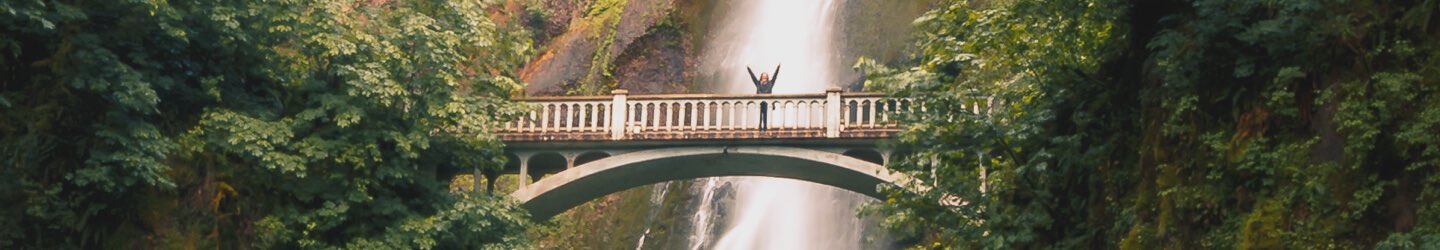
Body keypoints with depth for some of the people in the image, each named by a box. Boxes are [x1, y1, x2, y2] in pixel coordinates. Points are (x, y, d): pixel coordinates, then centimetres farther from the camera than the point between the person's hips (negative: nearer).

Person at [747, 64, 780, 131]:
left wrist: (778, 67, 8)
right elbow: (753, 76, 13)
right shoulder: (758, 83, 12)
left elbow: (775, 75, 11)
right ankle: (760, 128, 2)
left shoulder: (770, 83, 12)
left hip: (767, 102, 0)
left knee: (765, 116, -2)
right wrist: (748, 68, 13)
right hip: (759, 102, 0)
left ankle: (765, 128, 1)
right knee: (759, 116, -1)